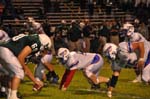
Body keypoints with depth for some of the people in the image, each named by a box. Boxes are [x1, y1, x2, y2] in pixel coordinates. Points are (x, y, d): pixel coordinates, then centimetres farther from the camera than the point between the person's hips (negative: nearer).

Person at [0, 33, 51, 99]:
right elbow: (20, 58, -10)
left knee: (14, 74, 19)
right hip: (6, 51, -9)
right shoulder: (36, 42, -2)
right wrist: (24, 68, 8)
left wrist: (35, 81, 33)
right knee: (19, 73, -2)